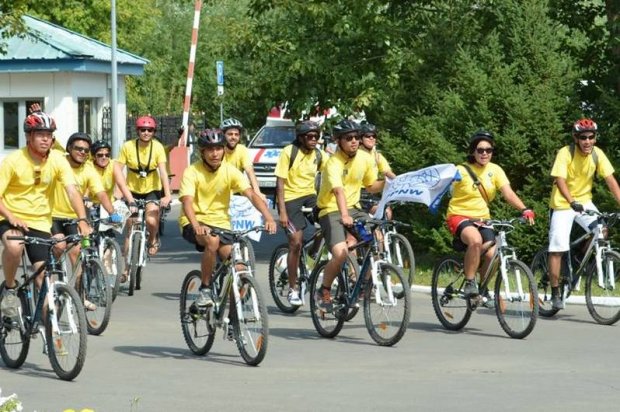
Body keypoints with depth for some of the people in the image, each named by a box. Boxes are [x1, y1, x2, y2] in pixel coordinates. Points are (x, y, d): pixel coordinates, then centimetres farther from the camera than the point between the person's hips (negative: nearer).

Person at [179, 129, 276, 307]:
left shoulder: (230, 171, -6)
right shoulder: (192, 172, -13)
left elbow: (251, 194, -16)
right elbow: (187, 202, -27)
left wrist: (268, 218, -33)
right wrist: (196, 226, -47)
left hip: (220, 223, 3)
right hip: (194, 223, -3)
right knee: (212, 240, -37)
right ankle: (205, 290, -21)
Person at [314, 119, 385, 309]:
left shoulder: (365, 158, -1)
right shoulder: (334, 163, -20)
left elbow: (371, 186, 14)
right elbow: (338, 190, -37)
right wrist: (344, 216, -52)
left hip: (353, 208, 6)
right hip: (331, 211, -6)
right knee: (341, 253, -26)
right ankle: (324, 292, -2)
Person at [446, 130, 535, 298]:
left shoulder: (494, 170, 1)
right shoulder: (462, 170, -9)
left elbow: (508, 192, -11)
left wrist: (524, 209, -27)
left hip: (482, 219, 4)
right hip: (459, 216, -4)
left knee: (493, 255, -16)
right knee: (475, 240, -36)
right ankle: (469, 283, -21)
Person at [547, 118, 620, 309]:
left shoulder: (597, 154, -10)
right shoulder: (565, 153, -21)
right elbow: (560, 180, -31)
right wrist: (572, 202, -46)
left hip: (584, 201, 4)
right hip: (563, 203, -4)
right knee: (557, 248, -9)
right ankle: (555, 293, -1)